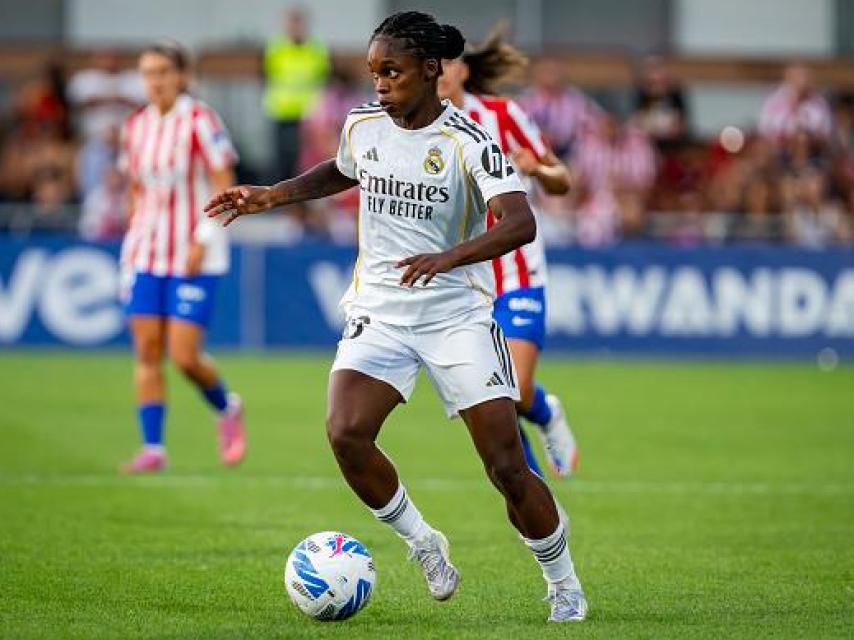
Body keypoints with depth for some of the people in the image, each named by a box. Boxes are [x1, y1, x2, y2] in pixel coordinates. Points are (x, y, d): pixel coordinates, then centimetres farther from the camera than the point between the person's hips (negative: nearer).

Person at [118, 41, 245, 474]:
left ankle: (227, 409, 21)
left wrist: (202, 241, -17)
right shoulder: (135, 127, 8)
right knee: (147, 350, -2)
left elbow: (224, 187, -10)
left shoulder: (200, 121, -9)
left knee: (185, 357, -9)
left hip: (195, 257, -5)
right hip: (146, 253, 5)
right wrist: (134, 240, 12)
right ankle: (152, 448, 1)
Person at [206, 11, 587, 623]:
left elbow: (521, 223, -28)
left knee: (507, 467, -6)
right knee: (346, 434, -21)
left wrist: (449, 257, -42)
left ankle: (566, 589, 16)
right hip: (380, 312, 4)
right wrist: (271, 195, 14)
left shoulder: (468, 142, -15)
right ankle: (424, 544, 3)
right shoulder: (363, 124, 3)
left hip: (458, 314, -4)